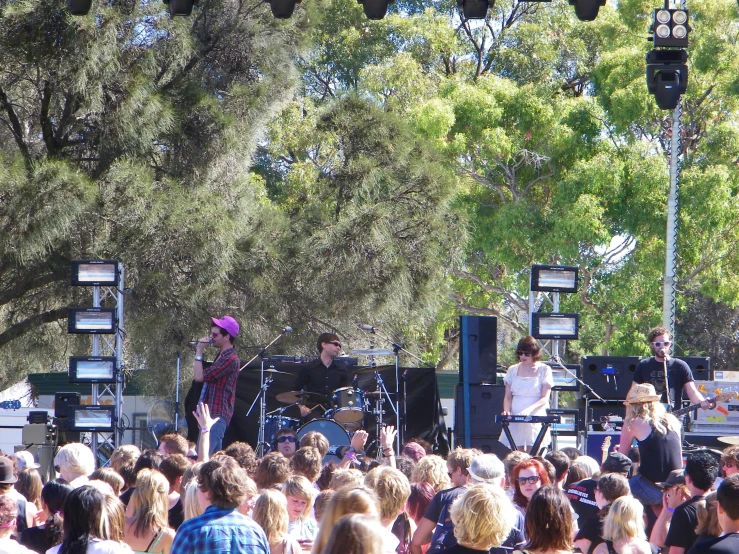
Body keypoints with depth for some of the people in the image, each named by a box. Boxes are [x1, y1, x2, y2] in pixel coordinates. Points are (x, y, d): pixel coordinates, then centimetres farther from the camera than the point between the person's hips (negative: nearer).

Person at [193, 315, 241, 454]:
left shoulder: (230, 359, -16)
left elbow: (200, 377, -19)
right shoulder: (222, 356, 18)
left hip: (217, 415, -11)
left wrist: (199, 352, -12)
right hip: (213, 413, 11)